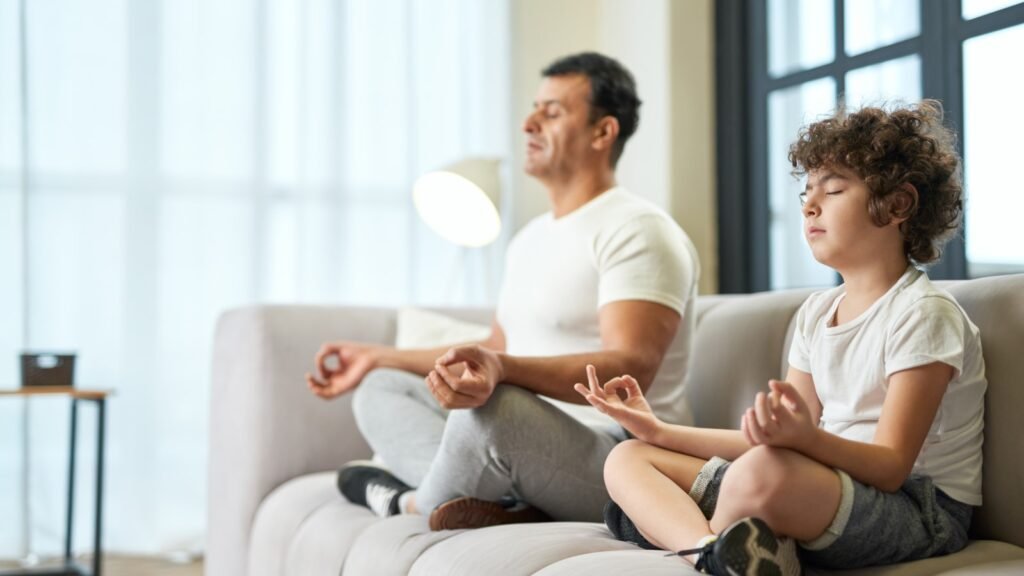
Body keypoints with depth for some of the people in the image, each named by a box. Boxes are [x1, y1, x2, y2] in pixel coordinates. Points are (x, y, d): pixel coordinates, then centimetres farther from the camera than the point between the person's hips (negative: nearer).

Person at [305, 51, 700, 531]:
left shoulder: (636, 231, -11)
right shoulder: (531, 238, 19)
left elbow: (630, 370, -25)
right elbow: (496, 350, 29)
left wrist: (501, 370, -40)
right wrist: (378, 357, 28)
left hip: (620, 458, -9)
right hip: (533, 440, 10)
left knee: (495, 406, -37)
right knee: (380, 389, 8)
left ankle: (412, 501, -5)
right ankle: (496, 499, -19)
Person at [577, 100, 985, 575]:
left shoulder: (923, 313, -10)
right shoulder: (816, 313, 16)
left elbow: (890, 467, -19)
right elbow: (774, 441, 16)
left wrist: (805, 438, -39)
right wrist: (660, 431, 10)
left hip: (918, 510, -8)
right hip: (827, 490, 9)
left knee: (766, 470, -41)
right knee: (628, 458, 1)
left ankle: (673, 528, -12)